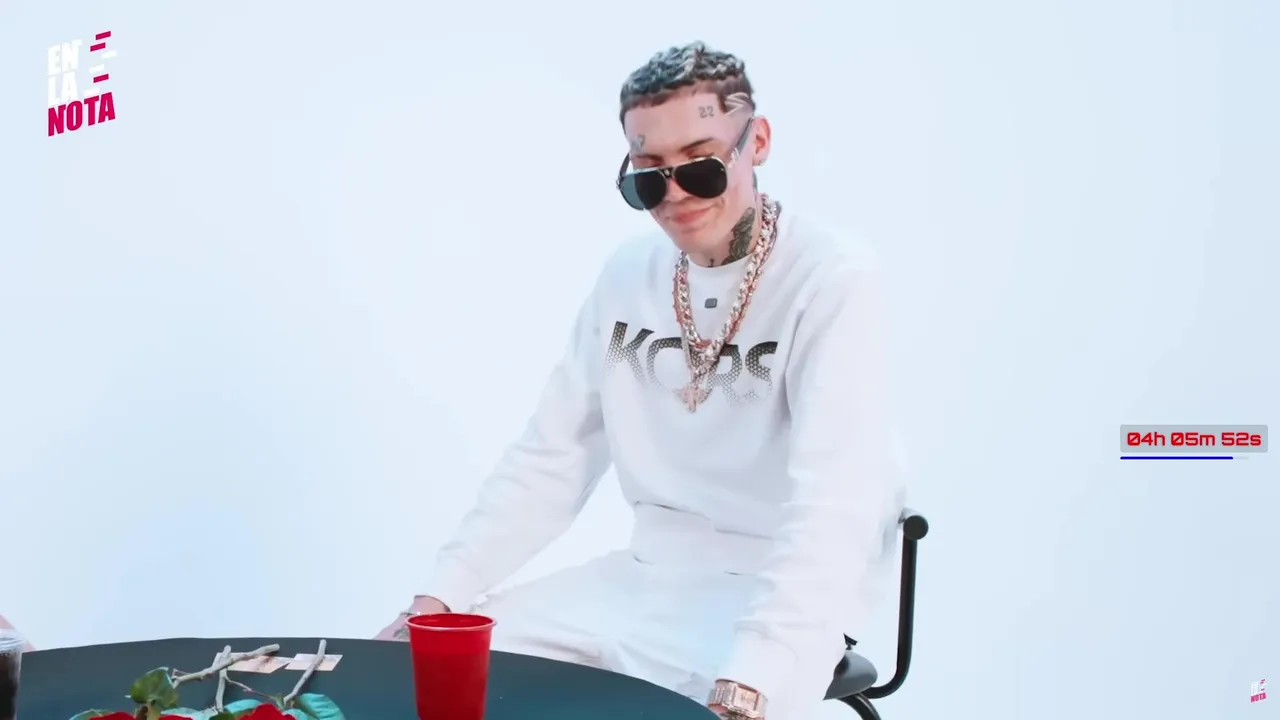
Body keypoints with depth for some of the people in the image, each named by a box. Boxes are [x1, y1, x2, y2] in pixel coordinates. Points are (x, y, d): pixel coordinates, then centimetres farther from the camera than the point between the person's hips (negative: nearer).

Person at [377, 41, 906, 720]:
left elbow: (834, 507, -26)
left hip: (777, 593, -5)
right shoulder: (628, 275, 5)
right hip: (645, 574, 6)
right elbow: (550, 458, 7)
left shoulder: (833, 279, -15)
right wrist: (441, 592, -4)